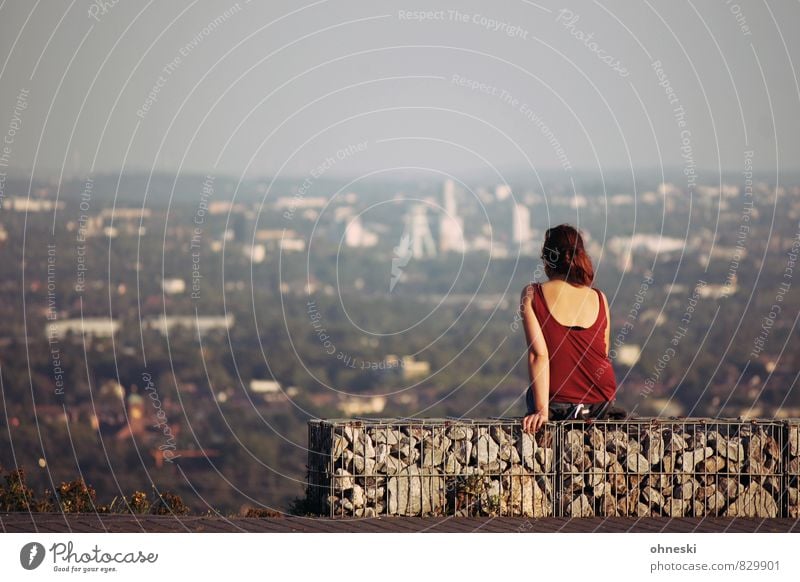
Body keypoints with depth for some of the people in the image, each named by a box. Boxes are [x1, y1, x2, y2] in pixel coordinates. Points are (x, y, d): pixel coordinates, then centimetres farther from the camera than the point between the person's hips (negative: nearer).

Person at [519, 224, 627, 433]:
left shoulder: (532, 295, -6)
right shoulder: (599, 298, 2)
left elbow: (539, 354, -14)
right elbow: (604, 355, 7)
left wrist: (541, 410, -17)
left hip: (558, 405, -2)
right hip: (602, 405, 2)